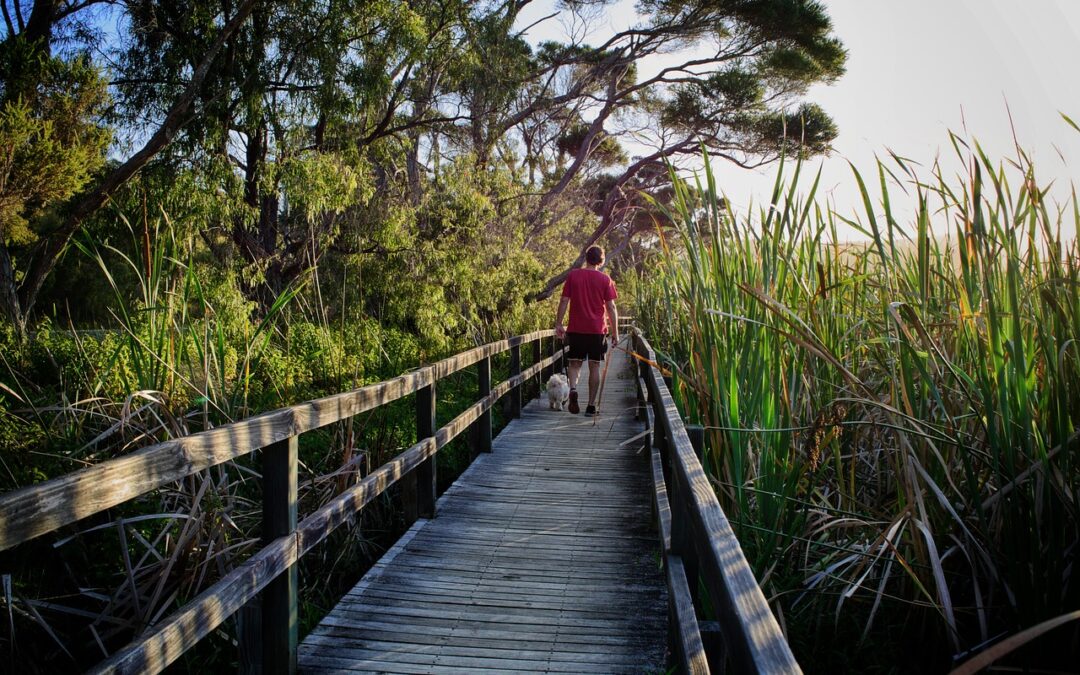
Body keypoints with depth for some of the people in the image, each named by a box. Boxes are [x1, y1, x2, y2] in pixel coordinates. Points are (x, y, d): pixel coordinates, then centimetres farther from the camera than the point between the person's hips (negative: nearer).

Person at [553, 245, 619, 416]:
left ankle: (573, 388, -17)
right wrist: (615, 332, 2)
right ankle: (591, 405, 7)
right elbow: (611, 307, -3)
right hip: (597, 329, -1)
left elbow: (564, 301, -1)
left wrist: (558, 324, 6)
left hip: (576, 329, 1)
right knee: (594, 366, 7)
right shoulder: (605, 279, -2)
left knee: (575, 362, 11)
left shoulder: (573, 276, 1)